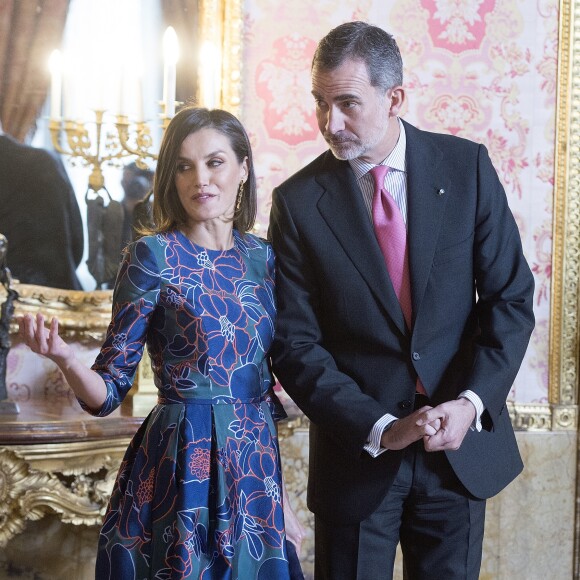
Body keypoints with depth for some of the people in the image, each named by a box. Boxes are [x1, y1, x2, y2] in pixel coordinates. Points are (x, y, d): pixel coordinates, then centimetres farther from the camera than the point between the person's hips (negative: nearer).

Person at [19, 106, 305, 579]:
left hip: (256, 468, 5)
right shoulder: (153, 256, -10)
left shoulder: (262, 255, 6)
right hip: (182, 473, -5)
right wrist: (63, 357, -30)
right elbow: (108, 392, -9)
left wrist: (280, 495, 14)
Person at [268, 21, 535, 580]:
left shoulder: (466, 166, -3)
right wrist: (381, 429, -16)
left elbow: (511, 297, -1)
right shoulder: (298, 200, -6)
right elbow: (294, 344, -7)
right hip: (357, 458, -1)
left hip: (462, 442, 1)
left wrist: (470, 402, -14)